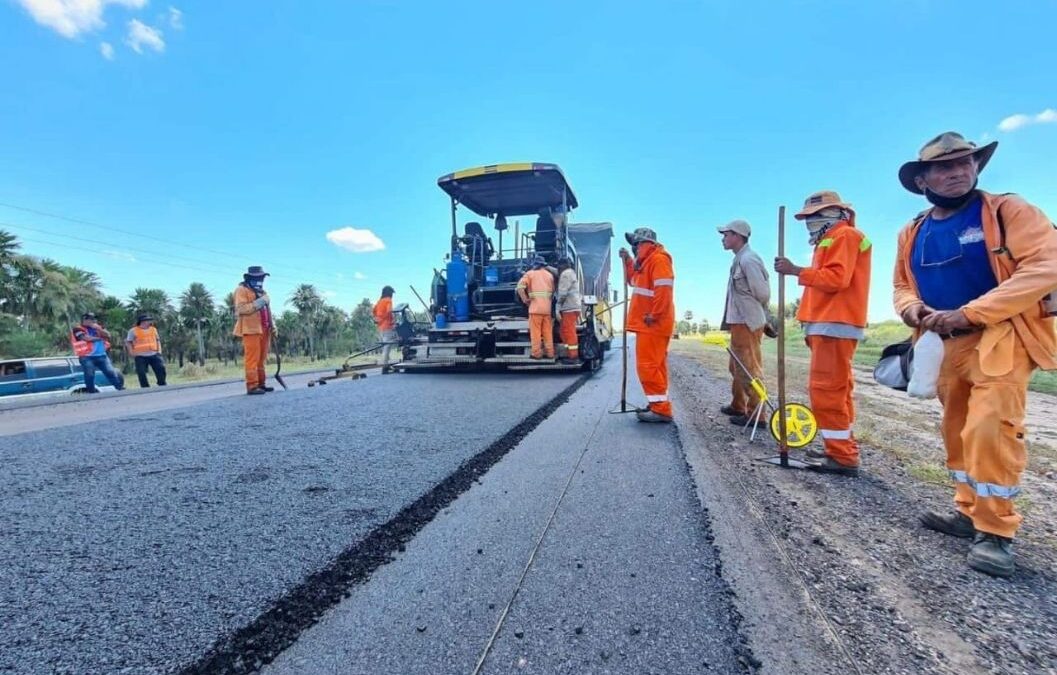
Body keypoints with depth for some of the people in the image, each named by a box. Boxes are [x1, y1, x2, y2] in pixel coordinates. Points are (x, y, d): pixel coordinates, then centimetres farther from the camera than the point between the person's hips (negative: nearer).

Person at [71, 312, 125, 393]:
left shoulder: (98, 327, 16)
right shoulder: (78, 329, 0)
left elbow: (108, 335, 4)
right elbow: (87, 338, -14)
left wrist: (98, 329, -10)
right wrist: (100, 337, 2)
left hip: (101, 355, 4)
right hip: (87, 357, -4)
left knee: (111, 372, -1)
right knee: (89, 375, 0)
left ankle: (120, 388, 0)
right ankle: (92, 392, 9)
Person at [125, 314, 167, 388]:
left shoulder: (153, 329, 11)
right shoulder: (133, 330, -1)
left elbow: (157, 340, 20)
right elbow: (128, 342, 3)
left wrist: (159, 350, 8)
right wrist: (132, 353, -6)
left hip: (154, 355, 3)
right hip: (140, 356, -3)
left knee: (161, 369, -5)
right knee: (141, 373, -5)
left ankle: (162, 386, 7)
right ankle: (145, 389, 3)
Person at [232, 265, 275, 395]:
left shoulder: (261, 291, 23)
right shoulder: (241, 290, -2)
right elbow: (241, 309, -15)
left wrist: (272, 326, 18)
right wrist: (259, 302, -20)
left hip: (264, 330, 8)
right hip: (251, 329, -7)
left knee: (261, 359, 8)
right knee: (252, 358, -9)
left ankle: (261, 384, 13)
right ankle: (252, 386, -7)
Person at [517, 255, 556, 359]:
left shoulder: (530, 273, 4)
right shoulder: (549, 275, 17)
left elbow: (520, 287, -9)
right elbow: (553, 290, 11)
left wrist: (525, 300, -3)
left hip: (535, 307, -4)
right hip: (547, 307, 4)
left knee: (535, 331, -1)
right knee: (548, 331, 9)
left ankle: (537, 353, -1)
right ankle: (549, 353, 11)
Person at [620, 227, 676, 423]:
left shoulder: (658, 259, -14)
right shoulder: (646, 261, 19)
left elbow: (664, 290, -24)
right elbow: (633, 281, 30)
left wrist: (654, 315, -22)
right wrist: (628, 261, 18)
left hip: (652, 324, -11)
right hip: (647, 324, 11)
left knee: (648, 365, -12)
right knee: (654, 365, 13)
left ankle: (661, 409, -10)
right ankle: (658, 405, 20)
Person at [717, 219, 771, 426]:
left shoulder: (749, 259, -15)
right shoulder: (739, 260, 15)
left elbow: (763, 293, -17)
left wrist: (756, 313, 0)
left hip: (748, 323, -10)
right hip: (739, 322, 10)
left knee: (750, 369, -4)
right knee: (737, 367, 19)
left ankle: (756, 414, 4)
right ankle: (738, 406, 32)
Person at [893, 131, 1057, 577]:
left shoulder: (1007, 210, -6)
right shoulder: (912, 234, 9)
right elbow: (902, 286, 17)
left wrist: (968, 312, -22)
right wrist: (913, 308, -8)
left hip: (1002, 337, -6)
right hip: (948, 343, 6)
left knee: (990, 427, -16)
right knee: (957, 429, 12)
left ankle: (996, 532, -2)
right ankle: (971, 512, 27)